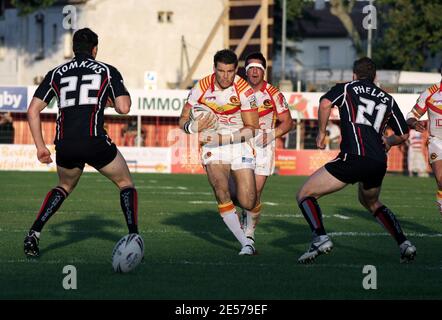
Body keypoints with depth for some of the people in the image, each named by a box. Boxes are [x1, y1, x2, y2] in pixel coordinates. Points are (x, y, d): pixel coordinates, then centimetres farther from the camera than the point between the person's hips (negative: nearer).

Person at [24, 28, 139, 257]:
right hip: (94, 141, -3)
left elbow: (33, 110, 12)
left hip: (64, 145, 3)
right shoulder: (107, 71, 9)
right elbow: (124, 108, -1)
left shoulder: (56, 74, 16)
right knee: (125, 184, 17)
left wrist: (40, 146, 16)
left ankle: (34, 234, 13)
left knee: (64, 186, 29)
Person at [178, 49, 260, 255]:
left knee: (248, 203, -8)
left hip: (240, 145, 0)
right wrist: (194, 127, -24)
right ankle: (246, 243, -16)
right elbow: (183, 120, 1)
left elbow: (252, 128, -10)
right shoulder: (201, 88, -9)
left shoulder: (244, 90, -13)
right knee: (221, 193, -24)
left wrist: (223, 138, -22)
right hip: (212, 146, 1)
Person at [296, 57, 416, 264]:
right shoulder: (387, 99, 23)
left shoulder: (345, 88, 12)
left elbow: (325, 104, -10)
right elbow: (403, 134, 28)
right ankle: (404, 243, 20)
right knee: (371, 202, 34)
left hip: (353, 158, -5)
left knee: (305, 195, 3)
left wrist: (321, 132, 2)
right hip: (379, 163, 5)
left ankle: (321, 239, -19)